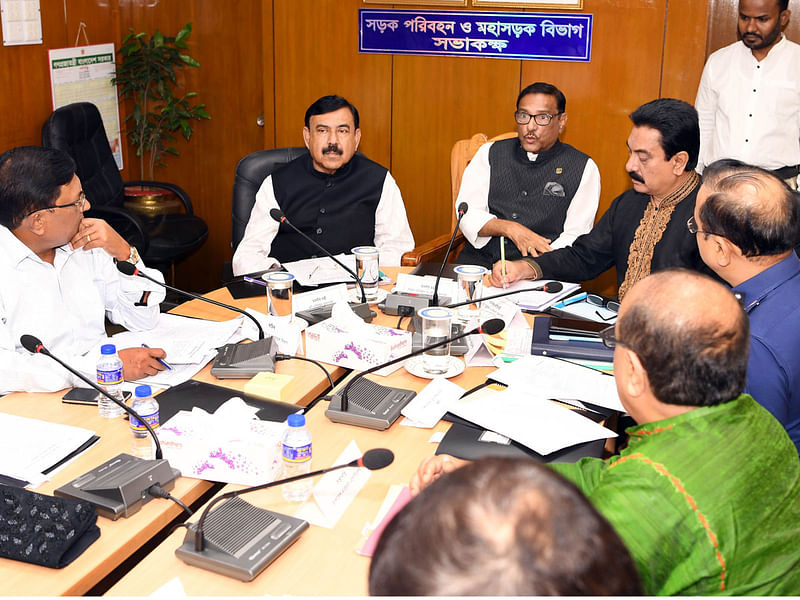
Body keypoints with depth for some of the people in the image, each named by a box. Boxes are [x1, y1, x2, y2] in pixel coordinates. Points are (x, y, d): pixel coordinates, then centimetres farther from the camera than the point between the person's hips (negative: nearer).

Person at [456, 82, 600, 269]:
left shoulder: (583, 168, 5)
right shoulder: (489, 153, 13)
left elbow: (575, 236, -2)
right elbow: (467, 213, 6)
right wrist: (510, 229, -13)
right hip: (479, 261, 2)